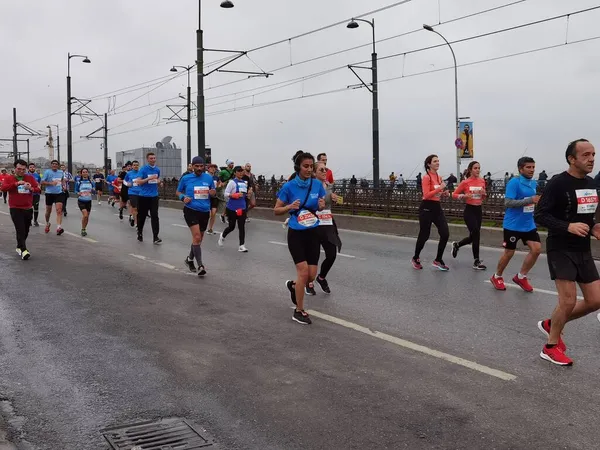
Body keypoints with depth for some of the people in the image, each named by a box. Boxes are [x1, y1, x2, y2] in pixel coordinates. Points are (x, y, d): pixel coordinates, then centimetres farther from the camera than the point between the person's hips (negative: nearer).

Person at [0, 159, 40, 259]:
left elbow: (38, 189, 1)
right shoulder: (9, 178, 0)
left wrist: (31, 188, -21)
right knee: (20, 230, -14)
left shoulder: (30, 178, 7)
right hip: (15, 209, -4)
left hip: (28, 208, 4)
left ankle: (19, 247, 30)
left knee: (26, 230, 12)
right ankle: (23, 250, -18)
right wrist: (16, 183, -27)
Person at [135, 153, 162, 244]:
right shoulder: (143, 169, -7)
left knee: (155, 216, -8)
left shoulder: (157, 170, 7)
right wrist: (149, 178, -25)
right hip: (143, 196, -3)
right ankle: (140, 233, 32)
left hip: (154, 196, 3)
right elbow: (139, 182, -14)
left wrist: (159, 181, -1)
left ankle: (155, 237, -10)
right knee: (142, 216, 9)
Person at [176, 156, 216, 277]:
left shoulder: (209, 178, 5)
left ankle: (190, 259, 39)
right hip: (191, 210, -4)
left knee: (198, 238, 16)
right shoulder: (186, 178, -1)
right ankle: (200, 266, -16)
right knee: (197, 237, -17)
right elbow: (178, 192, 10)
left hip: (205, 211, 4)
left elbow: (214, 192, 14)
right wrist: (183, 198, -11)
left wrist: (213, 193, -9)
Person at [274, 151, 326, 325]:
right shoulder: (289, 187, -11)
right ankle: (299, 311, 8)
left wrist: (321, 206, -12)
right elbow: (276, 210, -4)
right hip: (296, 234, -4)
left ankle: (293, 285, 38)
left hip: (313, 233, 4)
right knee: (303, 272, -10)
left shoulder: (317, 185, -3)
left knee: (311, 275, 4)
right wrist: (290, 207, -22)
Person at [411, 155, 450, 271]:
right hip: (427, 208, -8)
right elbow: (426, 195, -20)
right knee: (424, 235, 2)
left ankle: (438, 260, 11)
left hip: (437, 207, 8)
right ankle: (415, 258, 24)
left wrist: (444, 193, 3)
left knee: (445, 234, -1)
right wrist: (439, 188, -22)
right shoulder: (426, 177, -13)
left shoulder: (439, 177, 12)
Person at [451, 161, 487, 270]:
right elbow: (454, 194, -3)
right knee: (476, 234, -12)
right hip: (469, 210, -6)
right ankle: (476, 262, -2)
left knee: (473, 236, 11)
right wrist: (464, 196, -19)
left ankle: (456, 245, 40)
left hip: (478, 210, 6)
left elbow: (483, 197, 16)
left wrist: (484, 193, -7)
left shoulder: (482, 181, 4)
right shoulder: (465, 182, -9)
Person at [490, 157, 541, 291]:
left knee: (536, 249, -3)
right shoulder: (514, 182, -15)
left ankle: (521, 277, 14)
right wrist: (529, 200, -29)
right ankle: (497, 277, 27)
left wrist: (538, 201, 1)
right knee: (509, 252, 4)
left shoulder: (534, 183, 7)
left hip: (529, 225, 6)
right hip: (513, 225, -6)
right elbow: (508, 202, -23)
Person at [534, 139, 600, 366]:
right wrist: (568, 227, -29)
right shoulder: (558, 183, -14)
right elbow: (540, 215, -17)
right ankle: (551, 348, 12)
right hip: (560, 249, -7)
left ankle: (551, 324, 26)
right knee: (568, 301, -9)